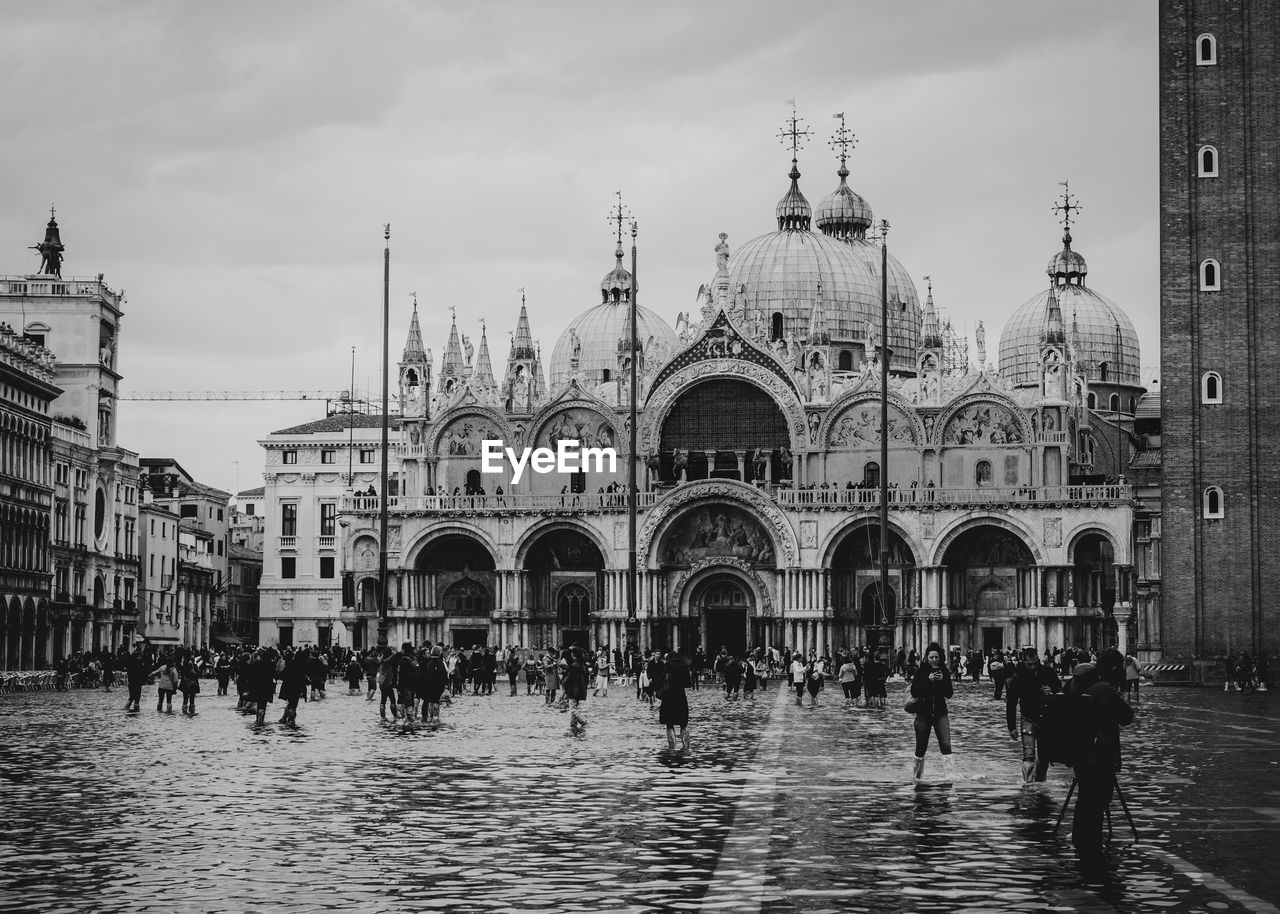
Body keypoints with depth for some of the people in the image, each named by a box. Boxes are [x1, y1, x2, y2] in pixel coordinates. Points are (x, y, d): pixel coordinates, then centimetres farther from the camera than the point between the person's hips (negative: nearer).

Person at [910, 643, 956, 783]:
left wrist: (943, 680, -16)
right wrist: (928, 680, -21)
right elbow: (914, 692, -11)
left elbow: (949, 694, 0)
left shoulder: (944, 671, 2)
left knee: (946, 744, -15)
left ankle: (950, 775, -19)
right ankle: (917, 776, 26)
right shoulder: (921, 671, -3)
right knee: (921, 748, 7)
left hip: (940, 713, 1)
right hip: (923, 714, 0)